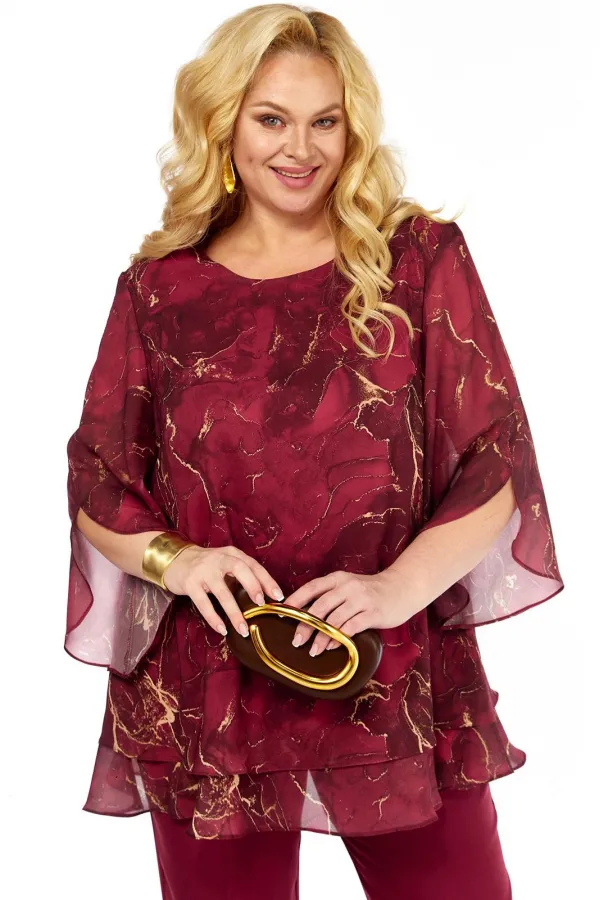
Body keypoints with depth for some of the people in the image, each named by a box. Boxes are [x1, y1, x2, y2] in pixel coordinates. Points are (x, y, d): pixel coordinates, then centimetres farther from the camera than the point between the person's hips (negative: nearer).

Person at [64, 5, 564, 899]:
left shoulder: (422, 261, 2)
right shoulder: (159, 289, 5)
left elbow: (494, 467, -1)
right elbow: (97, 488, 7)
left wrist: (399, 586, -16)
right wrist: (174, 559, -13)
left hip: (399, 690, 0)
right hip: (206, 708, 1)